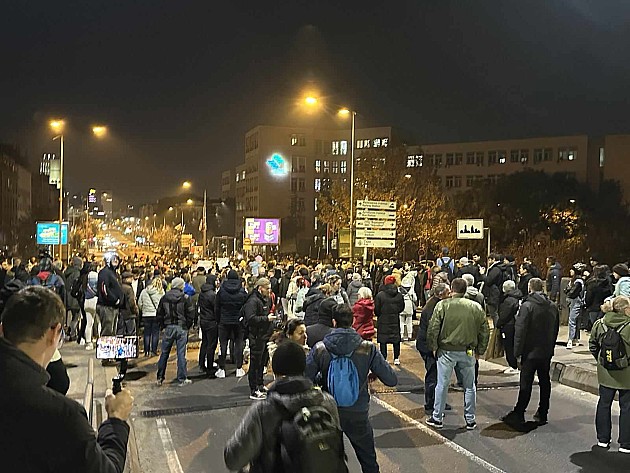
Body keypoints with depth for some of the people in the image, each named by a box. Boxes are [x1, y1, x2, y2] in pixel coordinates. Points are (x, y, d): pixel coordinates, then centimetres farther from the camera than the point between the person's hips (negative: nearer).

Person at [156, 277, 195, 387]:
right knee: (181, 354, 1)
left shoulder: (164, 298, 3)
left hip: (168, 328, 2)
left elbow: (159, 315, 7)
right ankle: (182, 379, 5)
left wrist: (163, 326, 15)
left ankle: (160, 378, 18)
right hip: (181, 328, -2)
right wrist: (187, 326, 7)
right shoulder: (185, 298, -5)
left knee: (164, 353, 12)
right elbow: (191, 314, -5)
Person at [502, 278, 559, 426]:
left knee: (526, 383, -2)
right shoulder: (553, 306, 6)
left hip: (530, 352, -6)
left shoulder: (527, 306, -15)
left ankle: (518, 414, 3)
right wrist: (551, 347, 19)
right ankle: (542, 414, 19)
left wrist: (517, 352, -11)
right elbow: (556, 330, 13)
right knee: (545, 382, 12)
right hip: (547, 352, 6)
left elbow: (520, 330, -16)